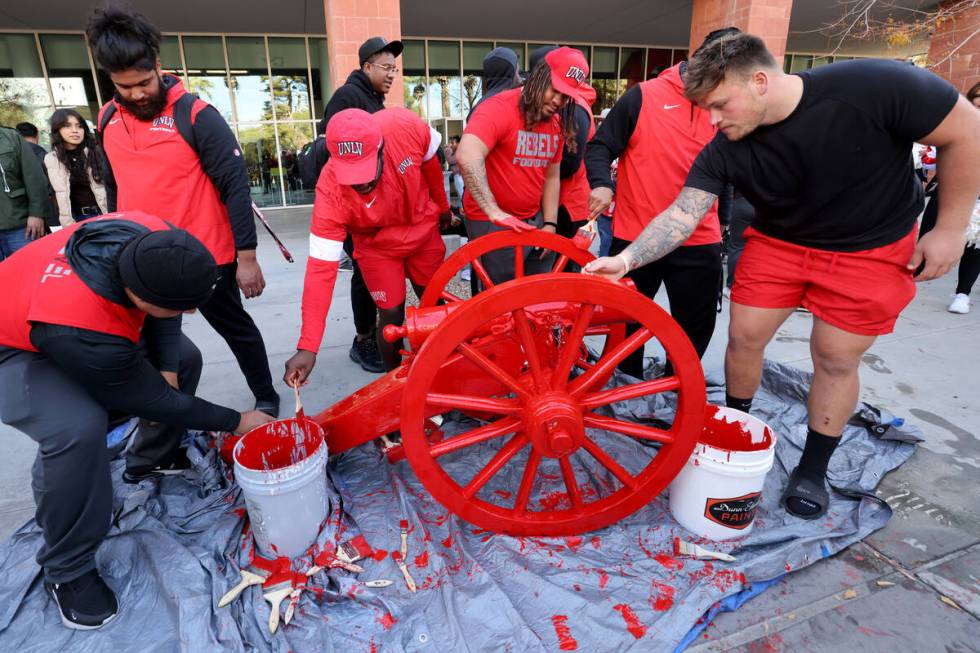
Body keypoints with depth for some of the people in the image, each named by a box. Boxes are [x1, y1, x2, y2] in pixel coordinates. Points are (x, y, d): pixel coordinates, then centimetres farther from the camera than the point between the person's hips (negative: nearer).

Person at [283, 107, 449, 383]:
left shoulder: (405, 125, -33)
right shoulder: (331, 191, -36)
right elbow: (321, 267, -36)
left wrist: (442, 206, 7)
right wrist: (307, 346, -39)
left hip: (424, 231, 3)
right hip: (378, 247, -2)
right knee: (392, 315, -3)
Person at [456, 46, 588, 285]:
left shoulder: (557, 123, 7)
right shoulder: (499, 108, -17)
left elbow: (552, 177, 14)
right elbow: (467, 157, -32)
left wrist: (550, 224, 5)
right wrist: (494, 212, -33)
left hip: (534, 220, 8)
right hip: (493, 224, -7)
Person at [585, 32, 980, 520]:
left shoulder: (873, 87, -28)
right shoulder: (724, 152, -18)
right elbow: (681, 214, -22)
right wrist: (626, 259, -37)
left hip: (870, 247, -3)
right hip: (778, 241, 3)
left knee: (836, 359, 2)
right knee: (743, 338, 2)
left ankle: (813, 468, 22)